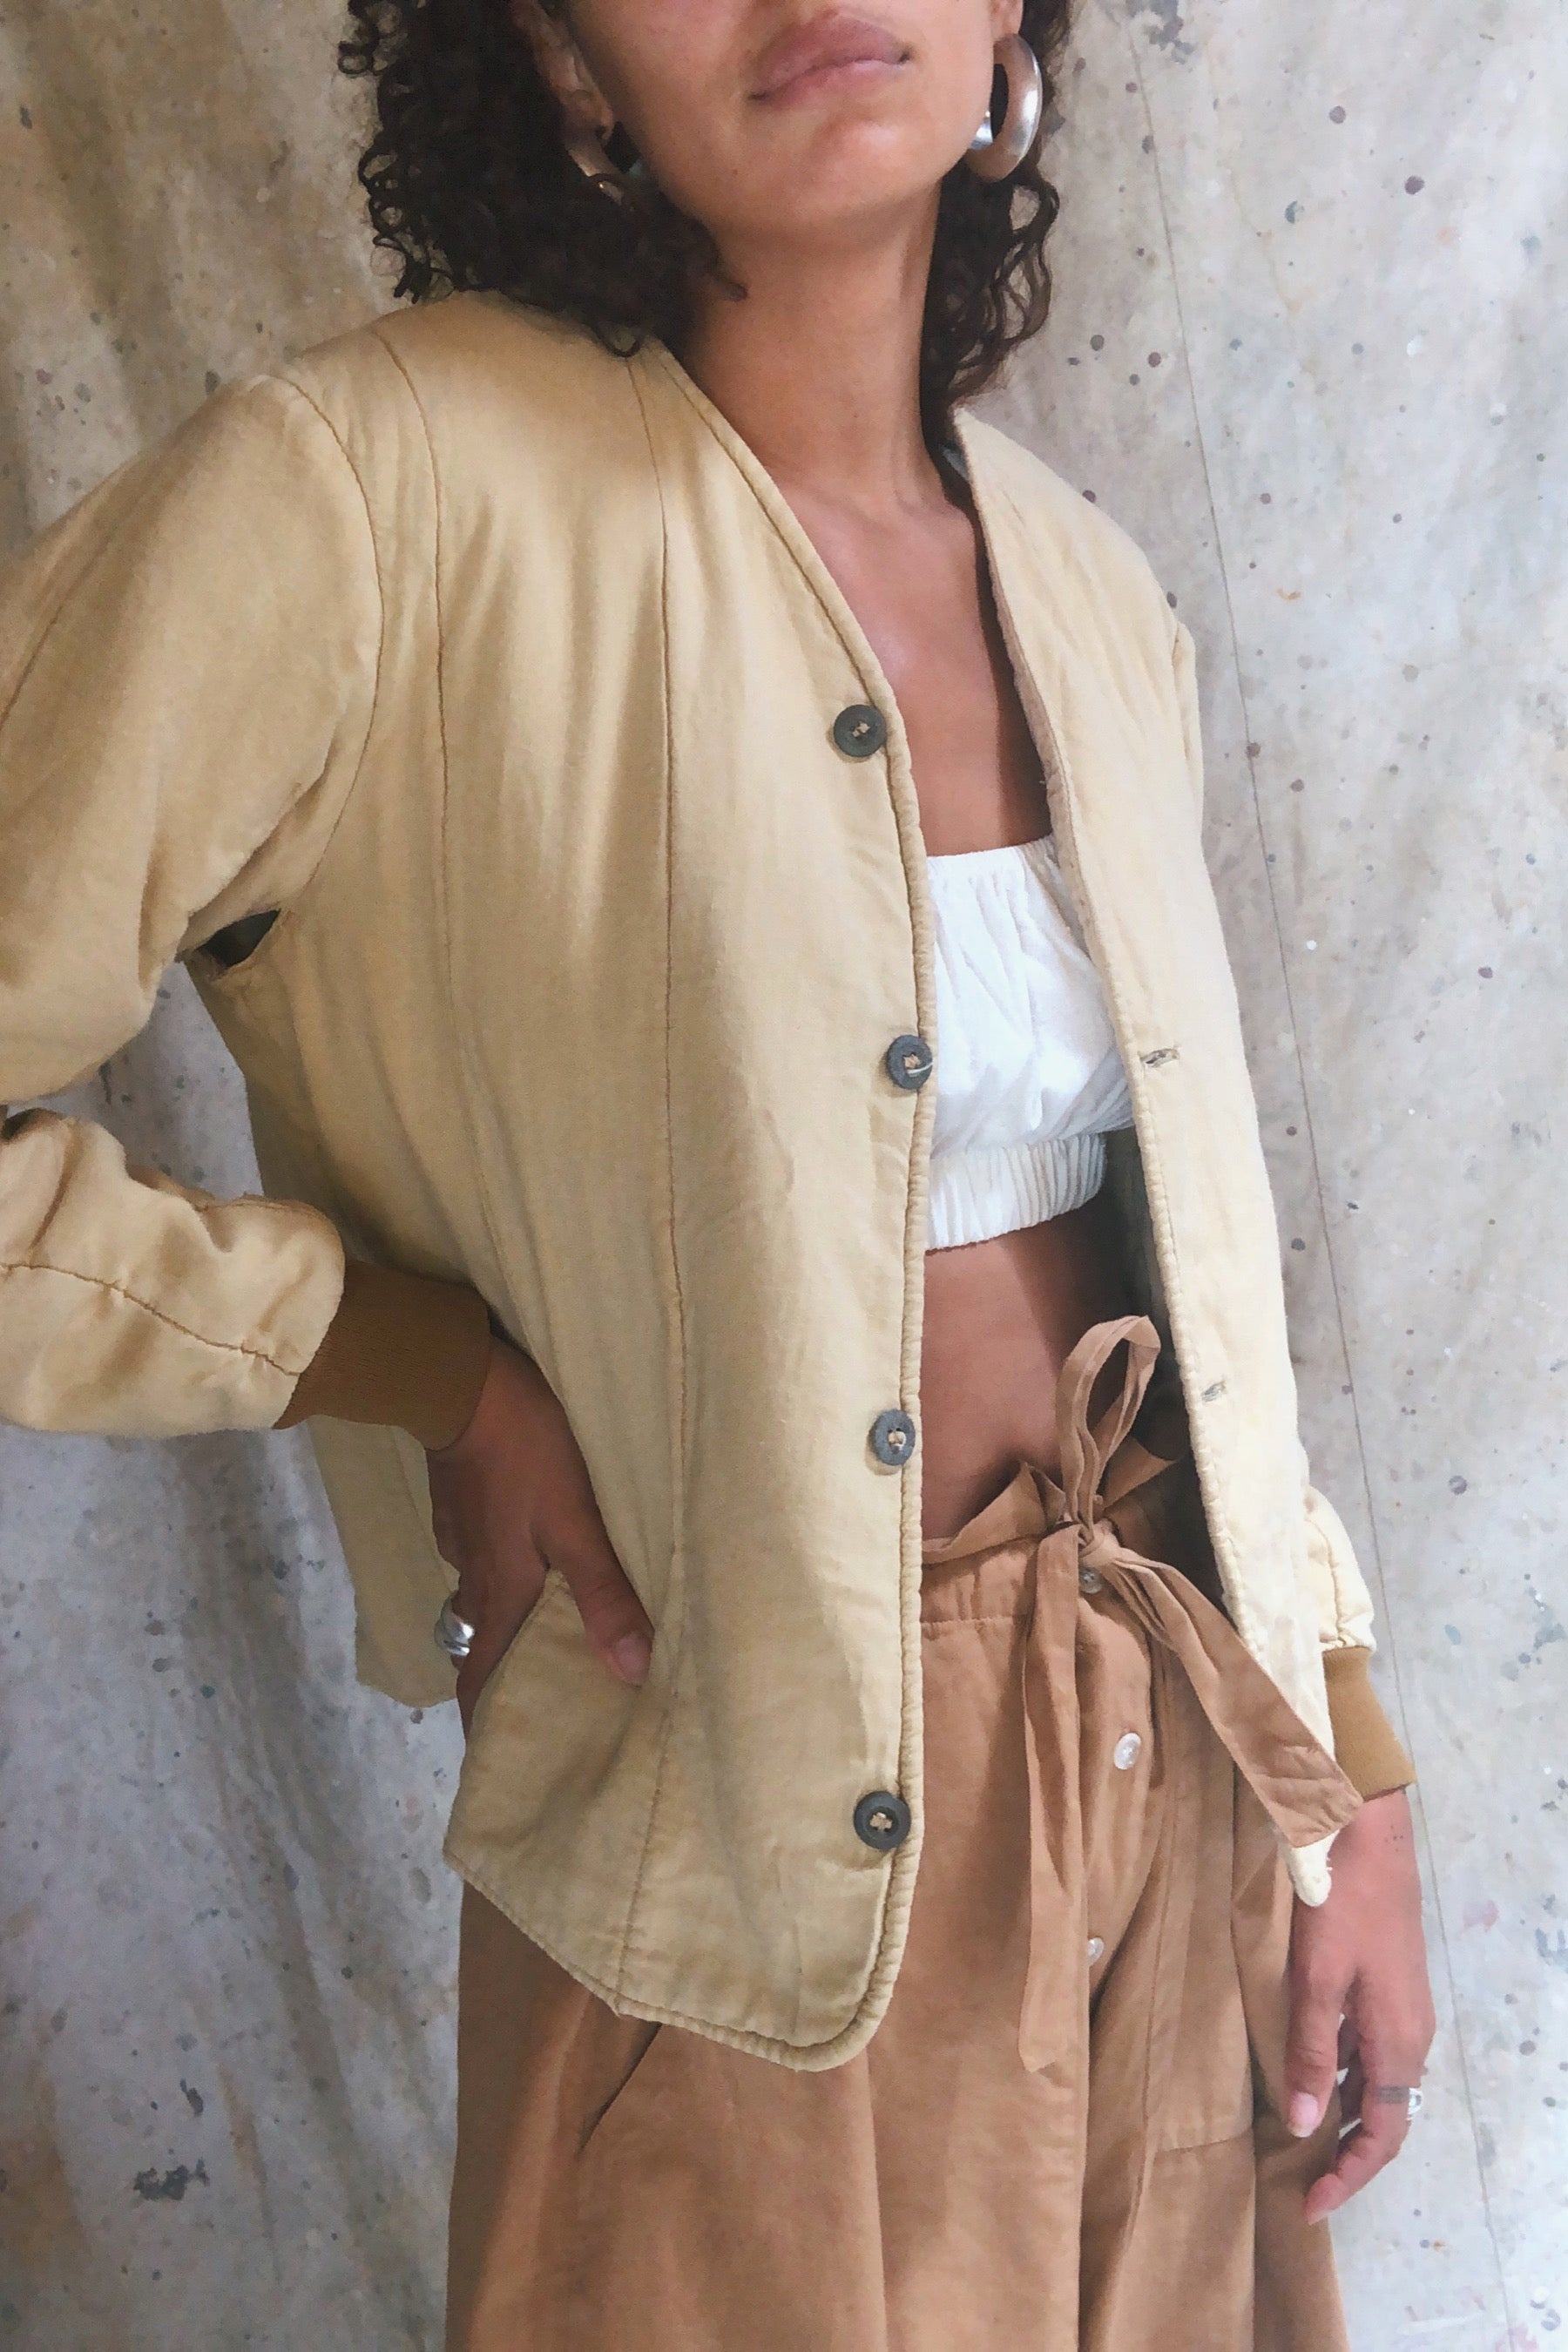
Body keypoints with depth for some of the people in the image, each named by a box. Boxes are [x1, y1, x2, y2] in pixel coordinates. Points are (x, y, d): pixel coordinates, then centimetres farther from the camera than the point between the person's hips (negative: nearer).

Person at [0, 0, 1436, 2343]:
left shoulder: (1095, 597, 3)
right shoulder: (371, 487, -17)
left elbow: (1188, 1243, 10)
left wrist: (1353, 1780, 9)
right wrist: (442, 1377, -18)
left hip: (1184, 1778, 6)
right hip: (764, 1860, -5)